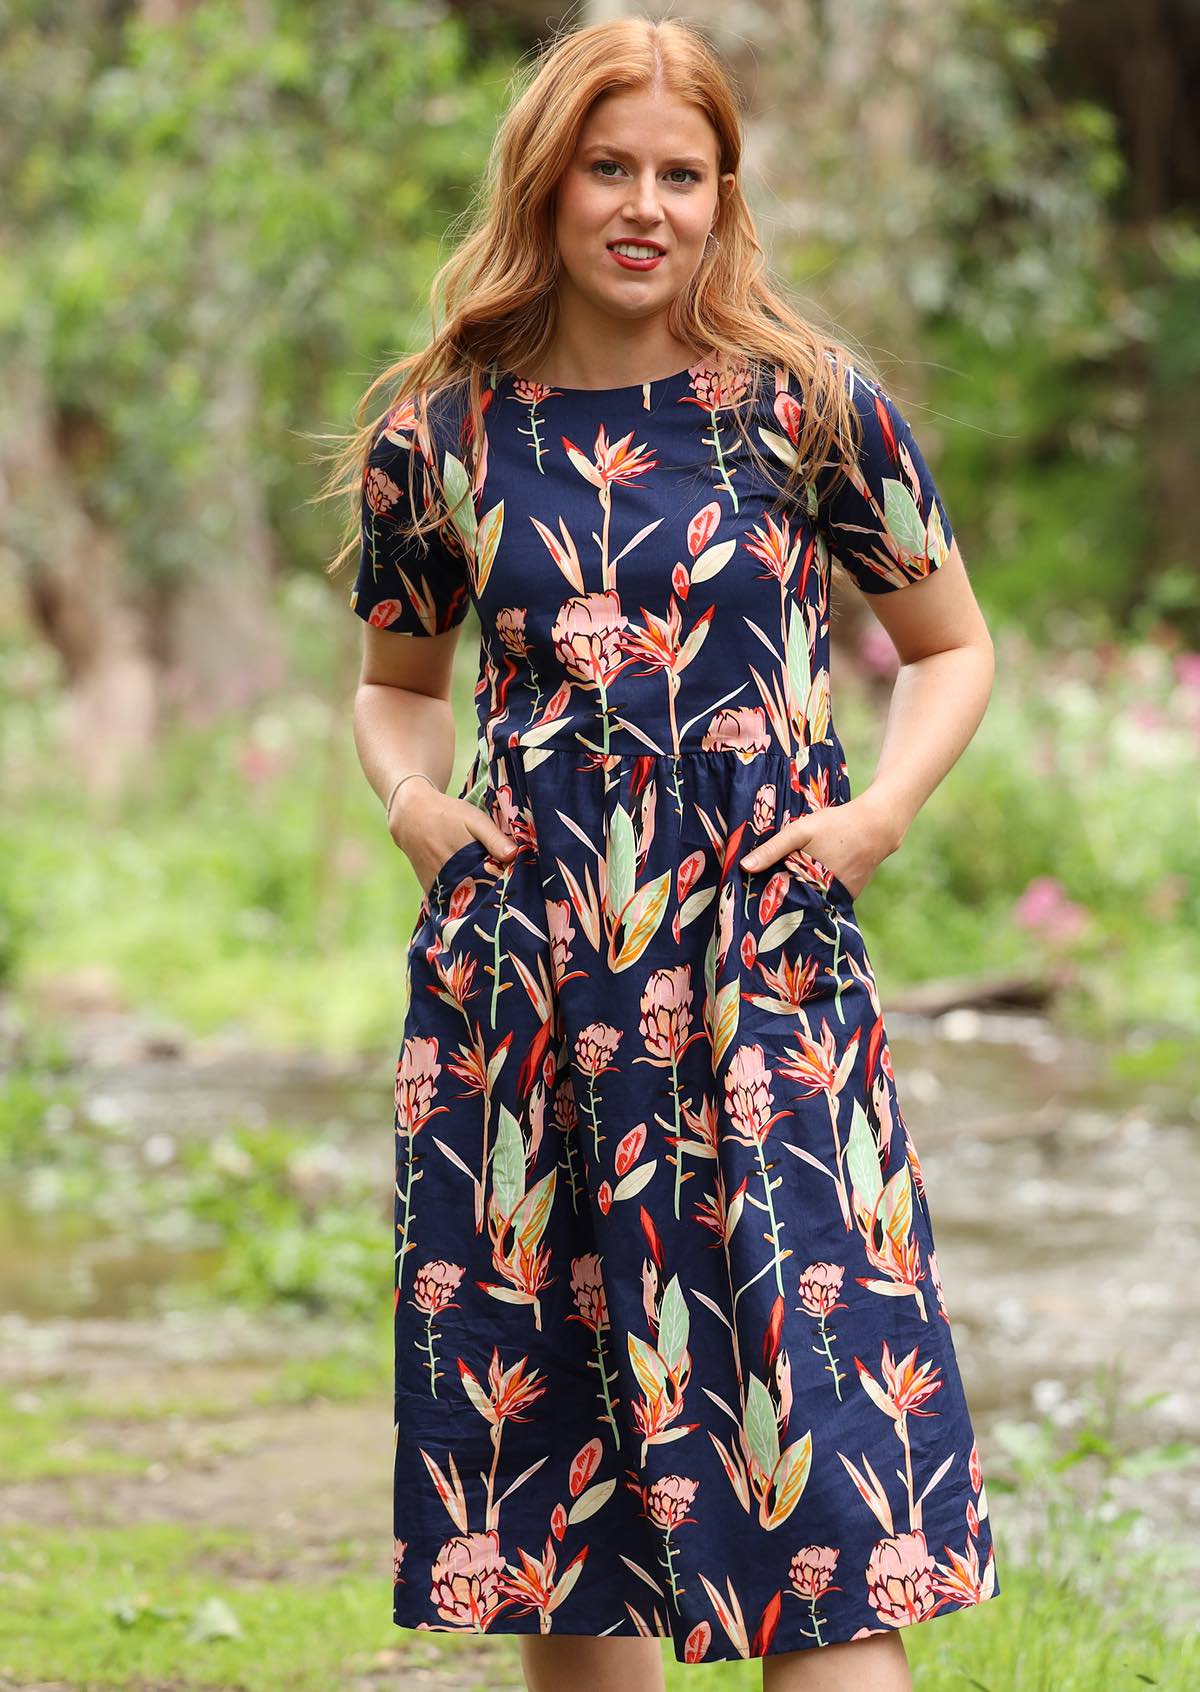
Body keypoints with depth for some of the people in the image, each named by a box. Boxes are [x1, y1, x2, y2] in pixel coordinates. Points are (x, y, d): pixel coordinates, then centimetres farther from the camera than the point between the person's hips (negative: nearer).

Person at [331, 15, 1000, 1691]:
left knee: (820, 1478, -11)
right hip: (513, 983, 2)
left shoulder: (810, 409, 2)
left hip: (769, 979, -2)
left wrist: (880, 810, -4)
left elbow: (952, 645, 13)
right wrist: (412, 798, 1)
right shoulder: (437, 438, 6)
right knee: (550, 1490, 6)